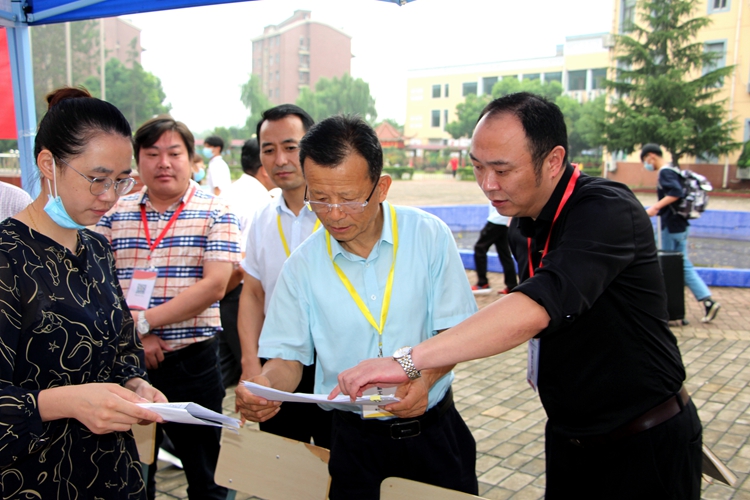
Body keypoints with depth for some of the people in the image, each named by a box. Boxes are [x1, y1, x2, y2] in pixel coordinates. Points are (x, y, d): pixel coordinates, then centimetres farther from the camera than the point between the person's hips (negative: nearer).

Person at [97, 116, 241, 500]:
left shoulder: (215, 213, -2)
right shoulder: (114, 213, 7)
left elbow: (214, 285, -13)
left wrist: (142, 321, -17)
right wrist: (134, 337, -13)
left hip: (192, 363, -3)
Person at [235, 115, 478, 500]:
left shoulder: (428, 235, -10)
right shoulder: (302, 265, -7)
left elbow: (456, 330, -5)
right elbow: (288, 356, -1)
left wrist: (426, 378, -24)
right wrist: (265, 385, -22)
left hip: (434, 430, 0)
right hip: (354, 438, 0)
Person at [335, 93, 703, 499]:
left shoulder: (606, 211, -25)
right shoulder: (523, 227, 1)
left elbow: (536, 309, -41)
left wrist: (407, 361, -44)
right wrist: (539, 362, 0)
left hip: (645, 447, -6)